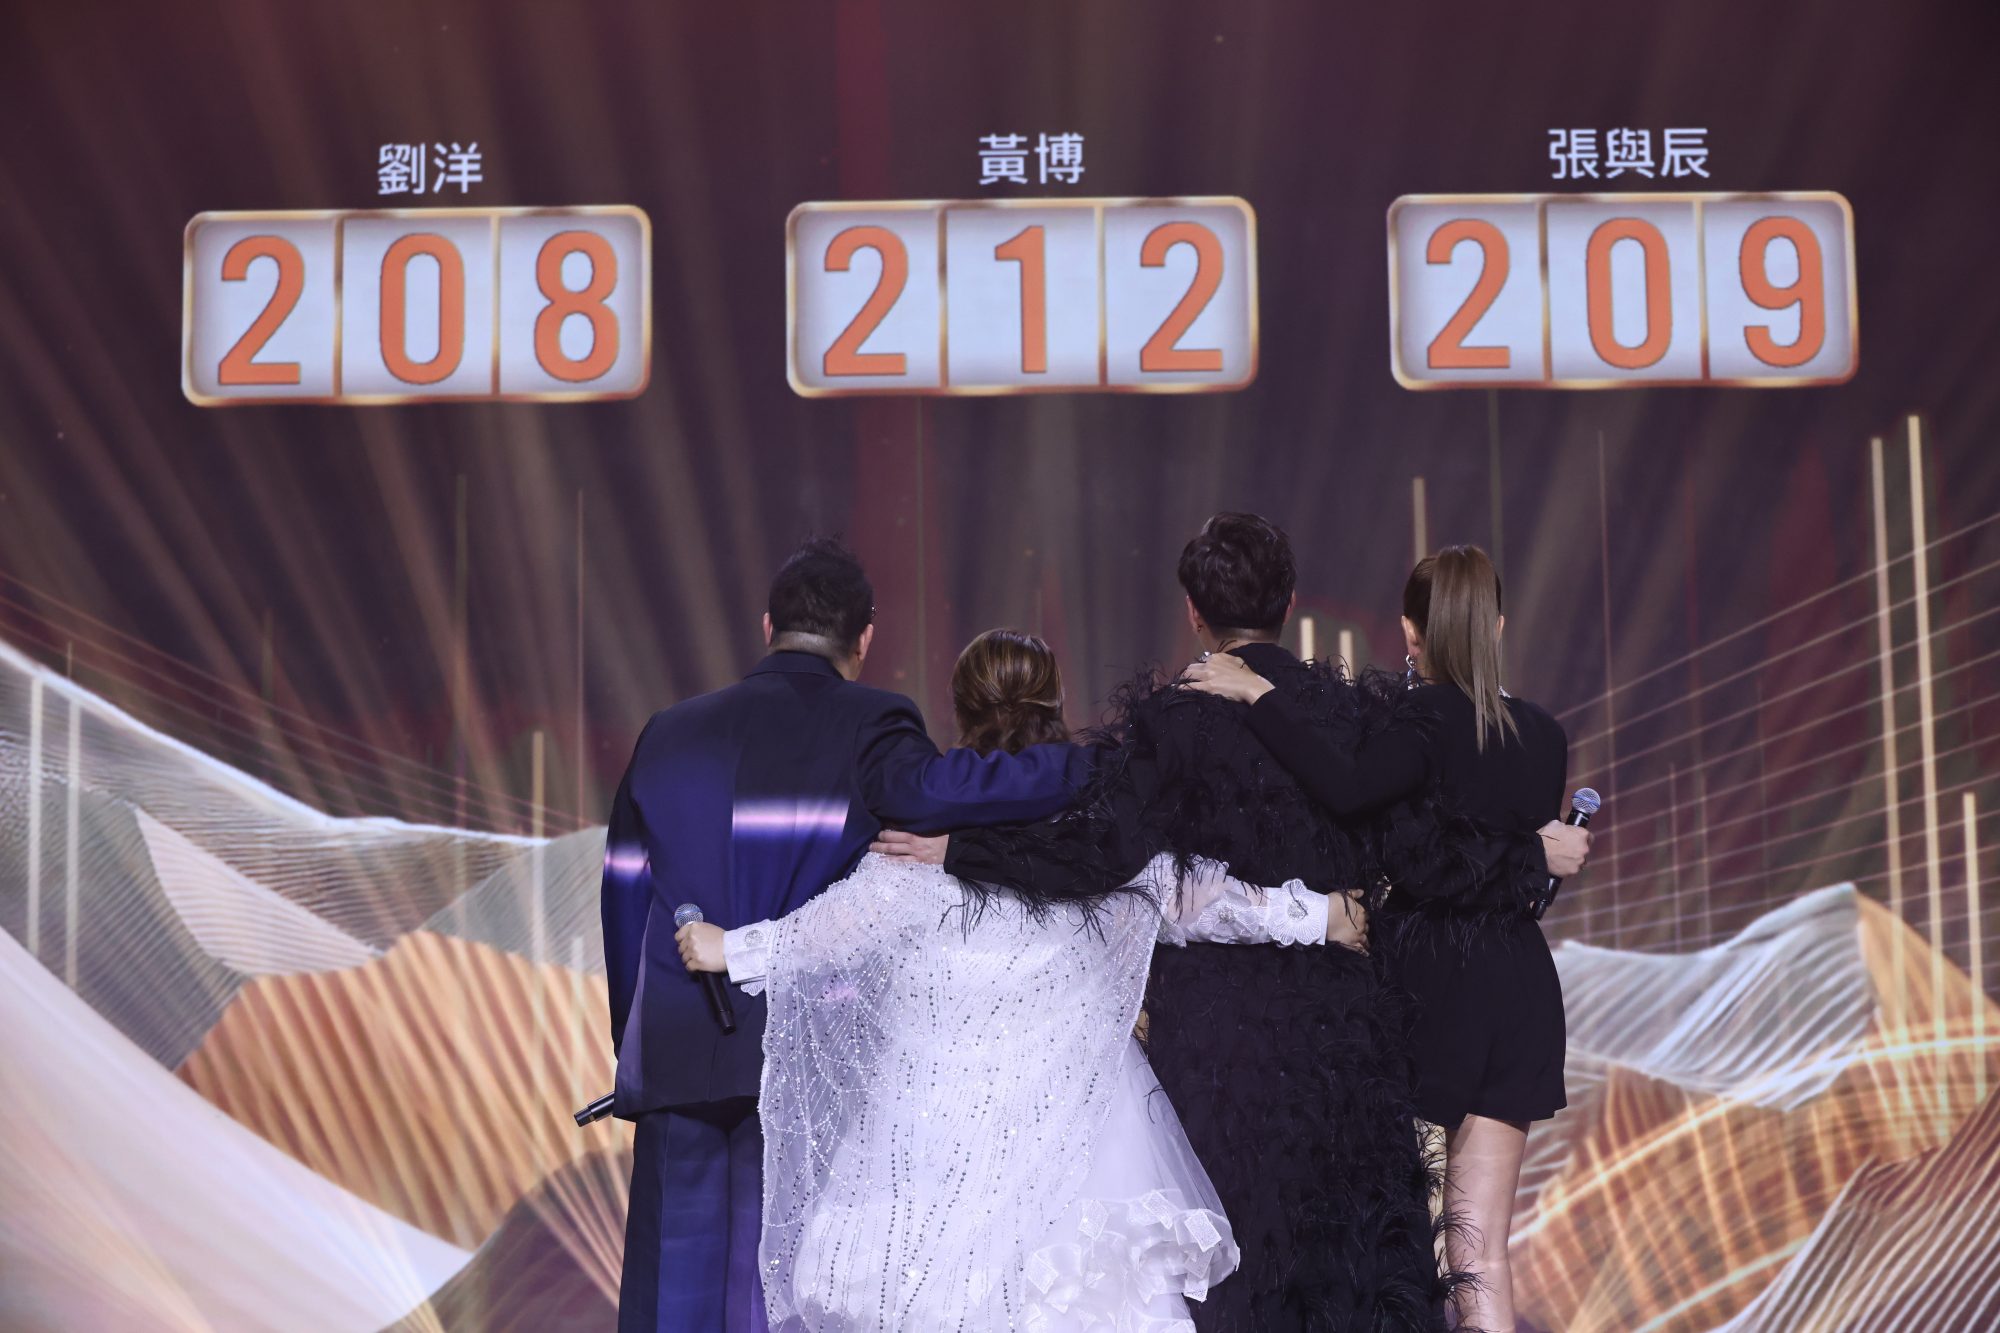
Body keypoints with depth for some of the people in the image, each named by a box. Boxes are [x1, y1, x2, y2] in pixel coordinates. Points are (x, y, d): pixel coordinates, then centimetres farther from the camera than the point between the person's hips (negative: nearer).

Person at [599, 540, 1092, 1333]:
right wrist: (1098, 768, -22)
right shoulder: (865, 728, -4)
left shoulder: (670, 733, 12)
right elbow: (928, 786, -26)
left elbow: (624, 901, 13)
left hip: (677, 1059, 4)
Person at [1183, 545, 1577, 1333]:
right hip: (1518, 991, 4)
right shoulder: (1544, 736, 5)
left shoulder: (1427, 720, -11)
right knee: (1480, 1248, 1)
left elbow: (1346, 789, -30)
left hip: (1425, 977, -4)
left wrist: (1259, 697, -24)